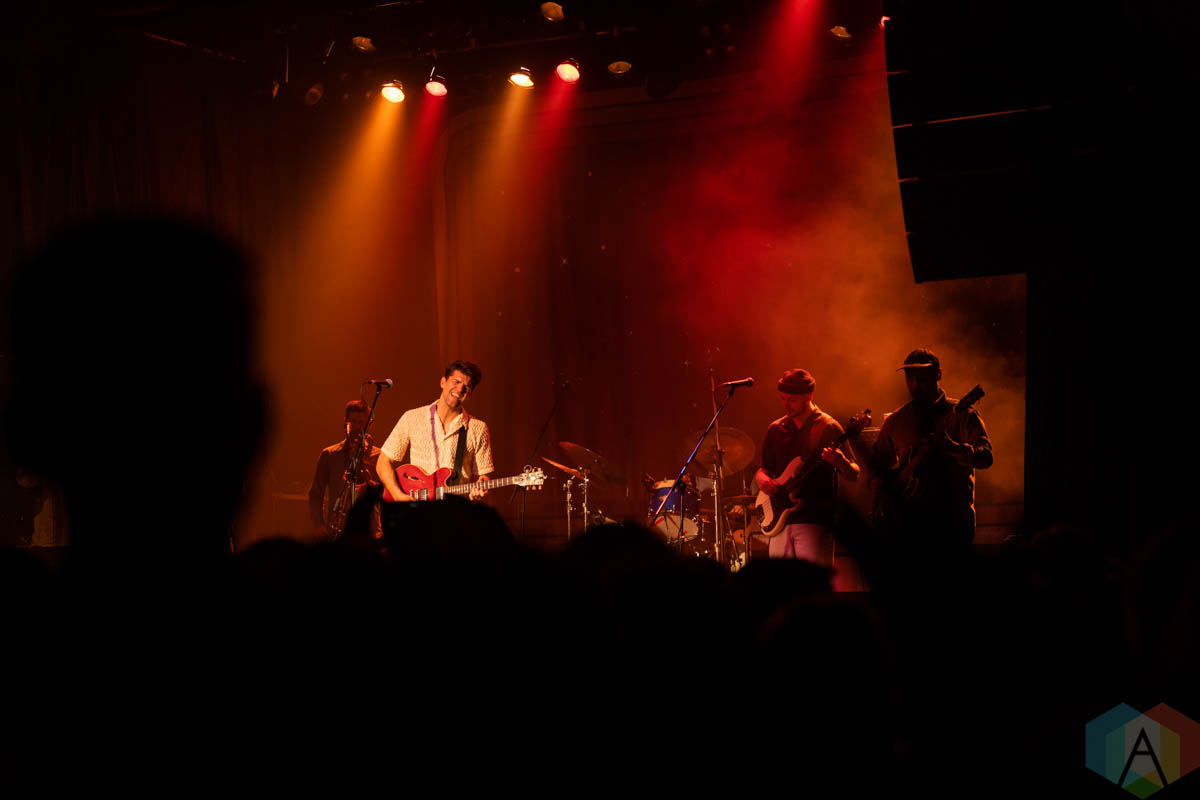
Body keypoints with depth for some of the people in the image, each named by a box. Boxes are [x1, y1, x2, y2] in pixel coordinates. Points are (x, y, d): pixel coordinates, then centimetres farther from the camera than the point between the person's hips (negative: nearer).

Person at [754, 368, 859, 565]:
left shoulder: (828, 427, -2)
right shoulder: (776, 429, 13)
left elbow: (853, 475, -4)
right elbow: (764, 468, 22)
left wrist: (839, 461, -26)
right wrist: (762, 479, -1)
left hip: (815, 522, -5)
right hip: (781, 521, 5)